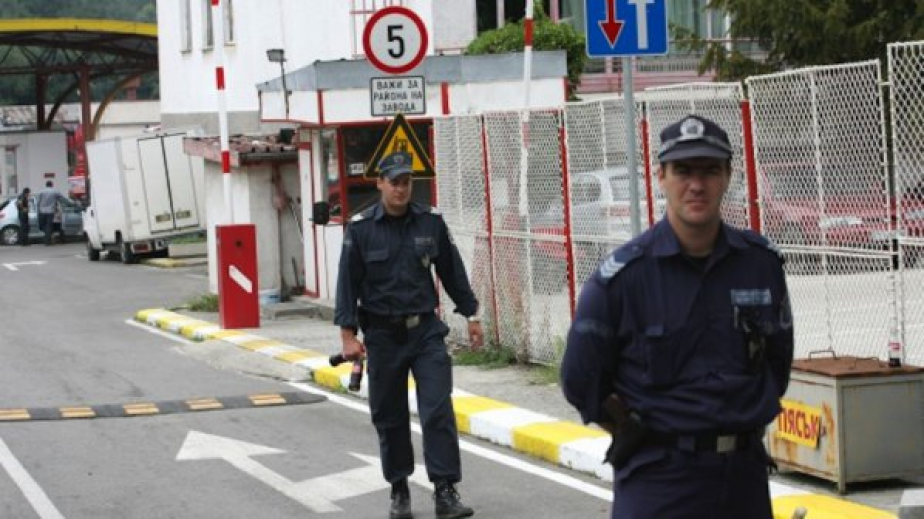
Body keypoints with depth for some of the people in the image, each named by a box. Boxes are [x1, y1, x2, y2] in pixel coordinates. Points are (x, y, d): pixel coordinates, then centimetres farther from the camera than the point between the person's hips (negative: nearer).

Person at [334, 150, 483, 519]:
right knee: (389, 417, 8)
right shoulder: (360, 228, -4)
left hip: (425, 330, 1)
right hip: (383, 334, 0)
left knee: (438, 411, -9)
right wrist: (348, 334, -8)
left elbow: (452, 271, 10)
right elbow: (348, 282, -3)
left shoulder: (430, 222, 1)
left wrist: (471, 315, 12)